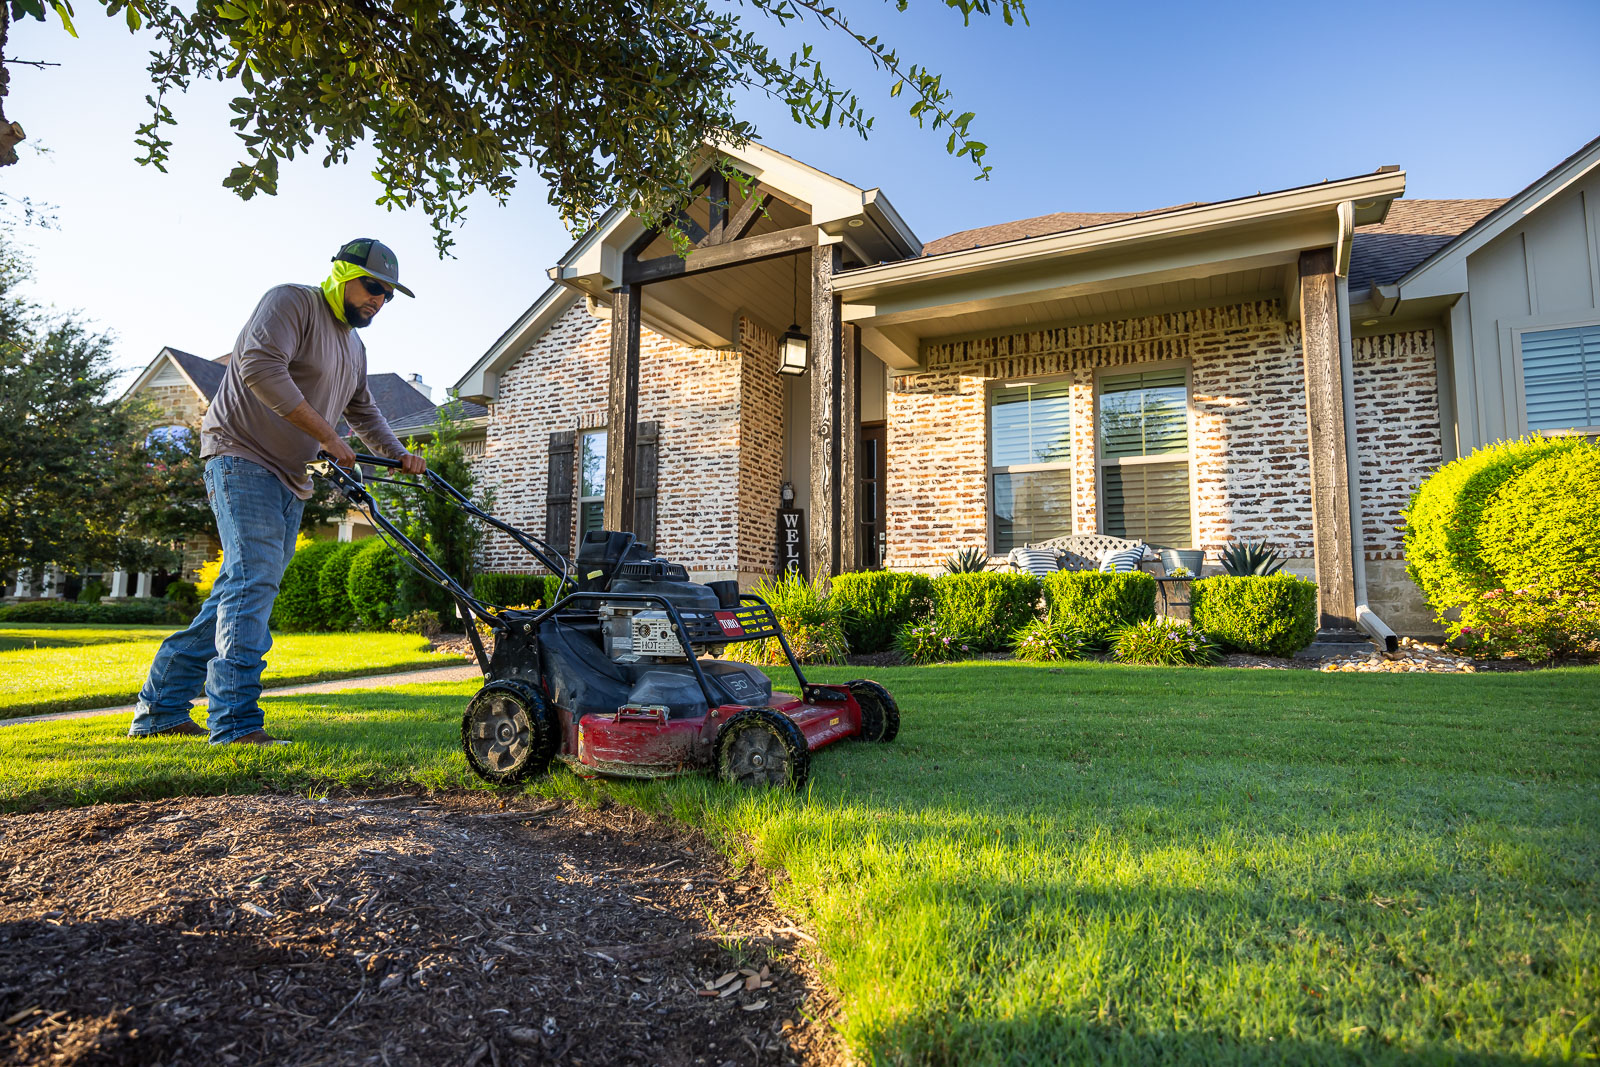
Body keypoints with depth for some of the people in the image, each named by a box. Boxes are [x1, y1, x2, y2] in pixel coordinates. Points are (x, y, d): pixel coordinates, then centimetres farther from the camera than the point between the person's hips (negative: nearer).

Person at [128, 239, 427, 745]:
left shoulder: (354, 348, 21)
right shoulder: (291, 302, -7)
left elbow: (364, 413, 30)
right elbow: (260, 365, -22)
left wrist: (399, 454, 15)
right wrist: (328, 436, -22)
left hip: (290, 477, 9)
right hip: (243, 456, -9)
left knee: (240, 592, 8)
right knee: (254, 581, -17)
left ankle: (161, 709, 17)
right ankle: (237, 724, -17)